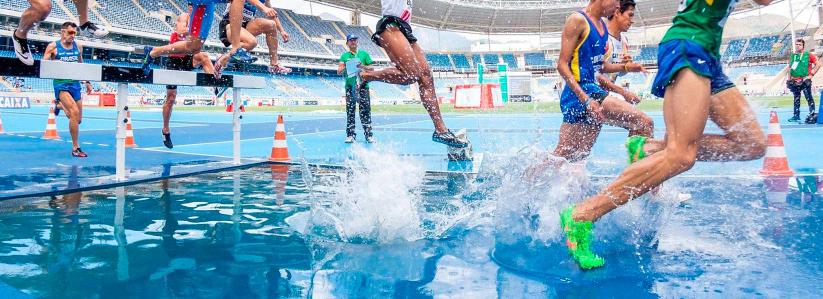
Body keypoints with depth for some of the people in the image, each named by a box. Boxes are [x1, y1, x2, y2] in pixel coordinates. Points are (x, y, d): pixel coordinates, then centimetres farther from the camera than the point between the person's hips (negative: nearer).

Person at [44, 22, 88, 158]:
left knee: (78, 119, 9)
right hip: (61, 84, -5)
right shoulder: (53, 47, -1)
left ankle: (61, 105, 45)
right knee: (74, 112, -23)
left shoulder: (78, 46, 11)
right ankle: (75, 147, -14)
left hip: (75, 83, 5)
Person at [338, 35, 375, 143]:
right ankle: (350, 135, 1)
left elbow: (371, 68, 10)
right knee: (350, 111, -2)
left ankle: (368, 134, -2)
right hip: (350, 86, 1)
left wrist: (363, 67, -8)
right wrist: (346, 66, -14)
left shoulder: (364, 54, 13)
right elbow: (339, 71, 6)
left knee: (365, 110, -4)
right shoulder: (344, 56, 13)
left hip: (363, 85, 0)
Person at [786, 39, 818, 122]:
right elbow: (789, 68, 18)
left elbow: (817, 65, -3)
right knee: (796, 99, 11)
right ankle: (796, 116, 17)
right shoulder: (792, 56, 10)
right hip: (794, 81, 5)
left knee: (809, 98, -3)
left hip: (805, 81, -5)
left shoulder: (808, 55, -4)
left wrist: (811, 74, -7)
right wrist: (789, 78, 13)